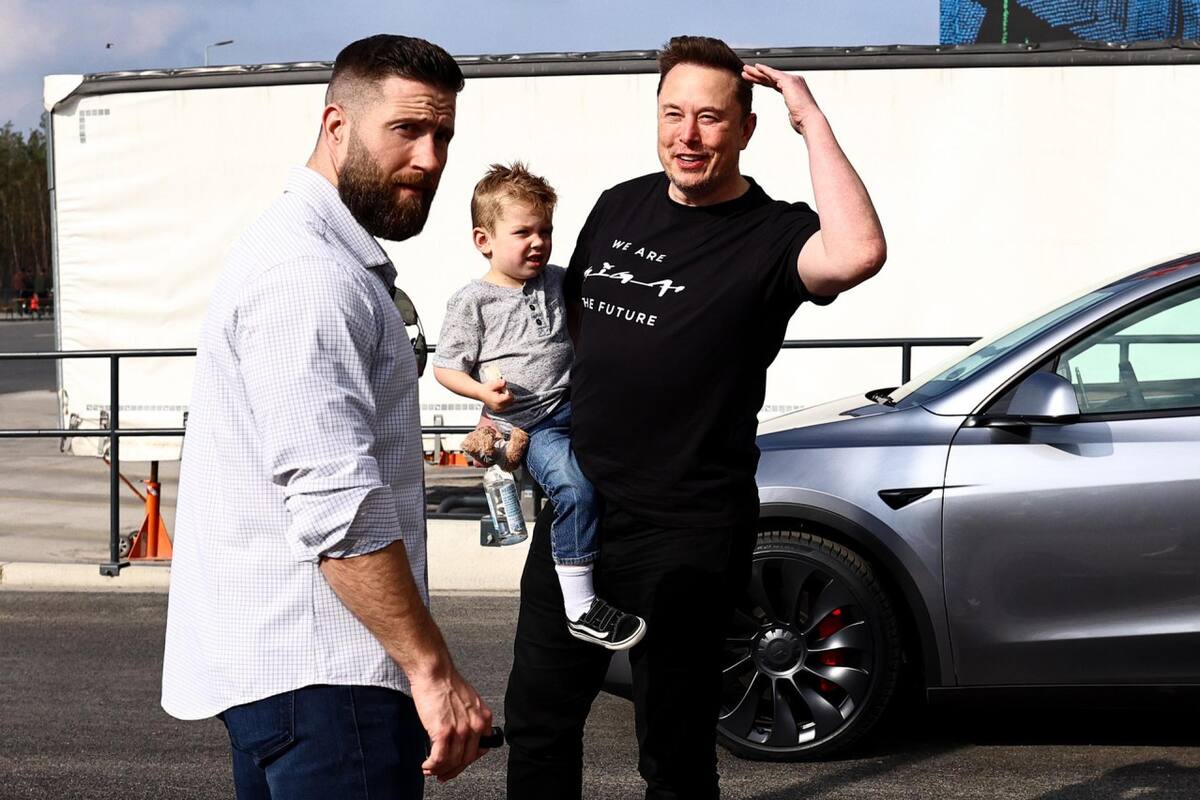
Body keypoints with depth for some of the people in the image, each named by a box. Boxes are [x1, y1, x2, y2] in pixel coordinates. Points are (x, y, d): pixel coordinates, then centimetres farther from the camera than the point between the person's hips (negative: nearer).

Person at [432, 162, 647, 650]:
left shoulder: (558, 282, 11)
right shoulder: (472, 302, -5)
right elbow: (446, 367, -3)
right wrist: (483, 392, -20)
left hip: (578, 404, 7)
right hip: (528, 424, -7)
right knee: (574, 485, -28)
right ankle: (580, 608, -24)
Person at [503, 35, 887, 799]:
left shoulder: (770, 235, -13)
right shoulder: (621, 205, 7)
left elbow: (857, 253, -36)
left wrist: (812, 121, -28)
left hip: (686, 532, -6)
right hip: (576, 507, 6)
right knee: (538, 719, 17)